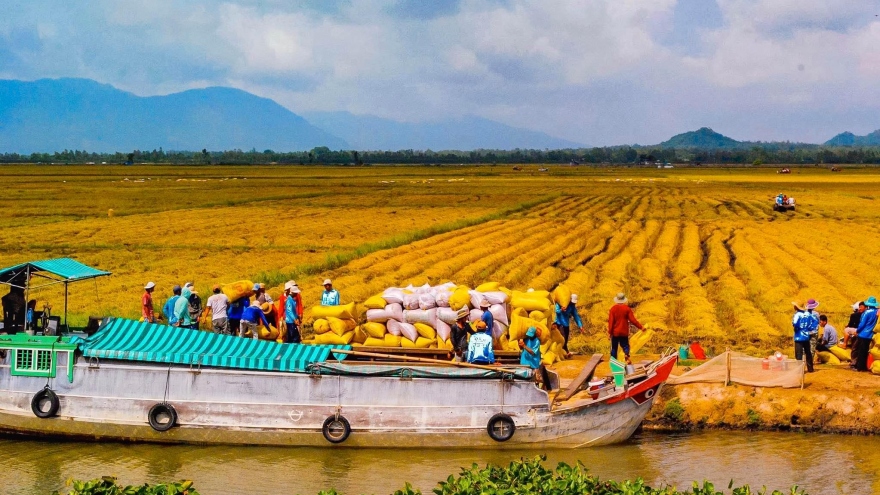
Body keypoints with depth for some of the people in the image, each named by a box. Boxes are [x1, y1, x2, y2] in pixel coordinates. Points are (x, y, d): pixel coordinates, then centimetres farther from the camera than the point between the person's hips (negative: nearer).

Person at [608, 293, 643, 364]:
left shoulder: (613, 309, -6)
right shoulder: (627, 308, -5)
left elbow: (611, 321, -7)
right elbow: (633, 320, -7)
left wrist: (609, 332, -3)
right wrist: (641, 327, 0)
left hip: (615, 332, 0)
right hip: (624, 332, 0)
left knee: (614, 348, 10)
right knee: (625, 345, 6)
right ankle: (627, 354, -24)